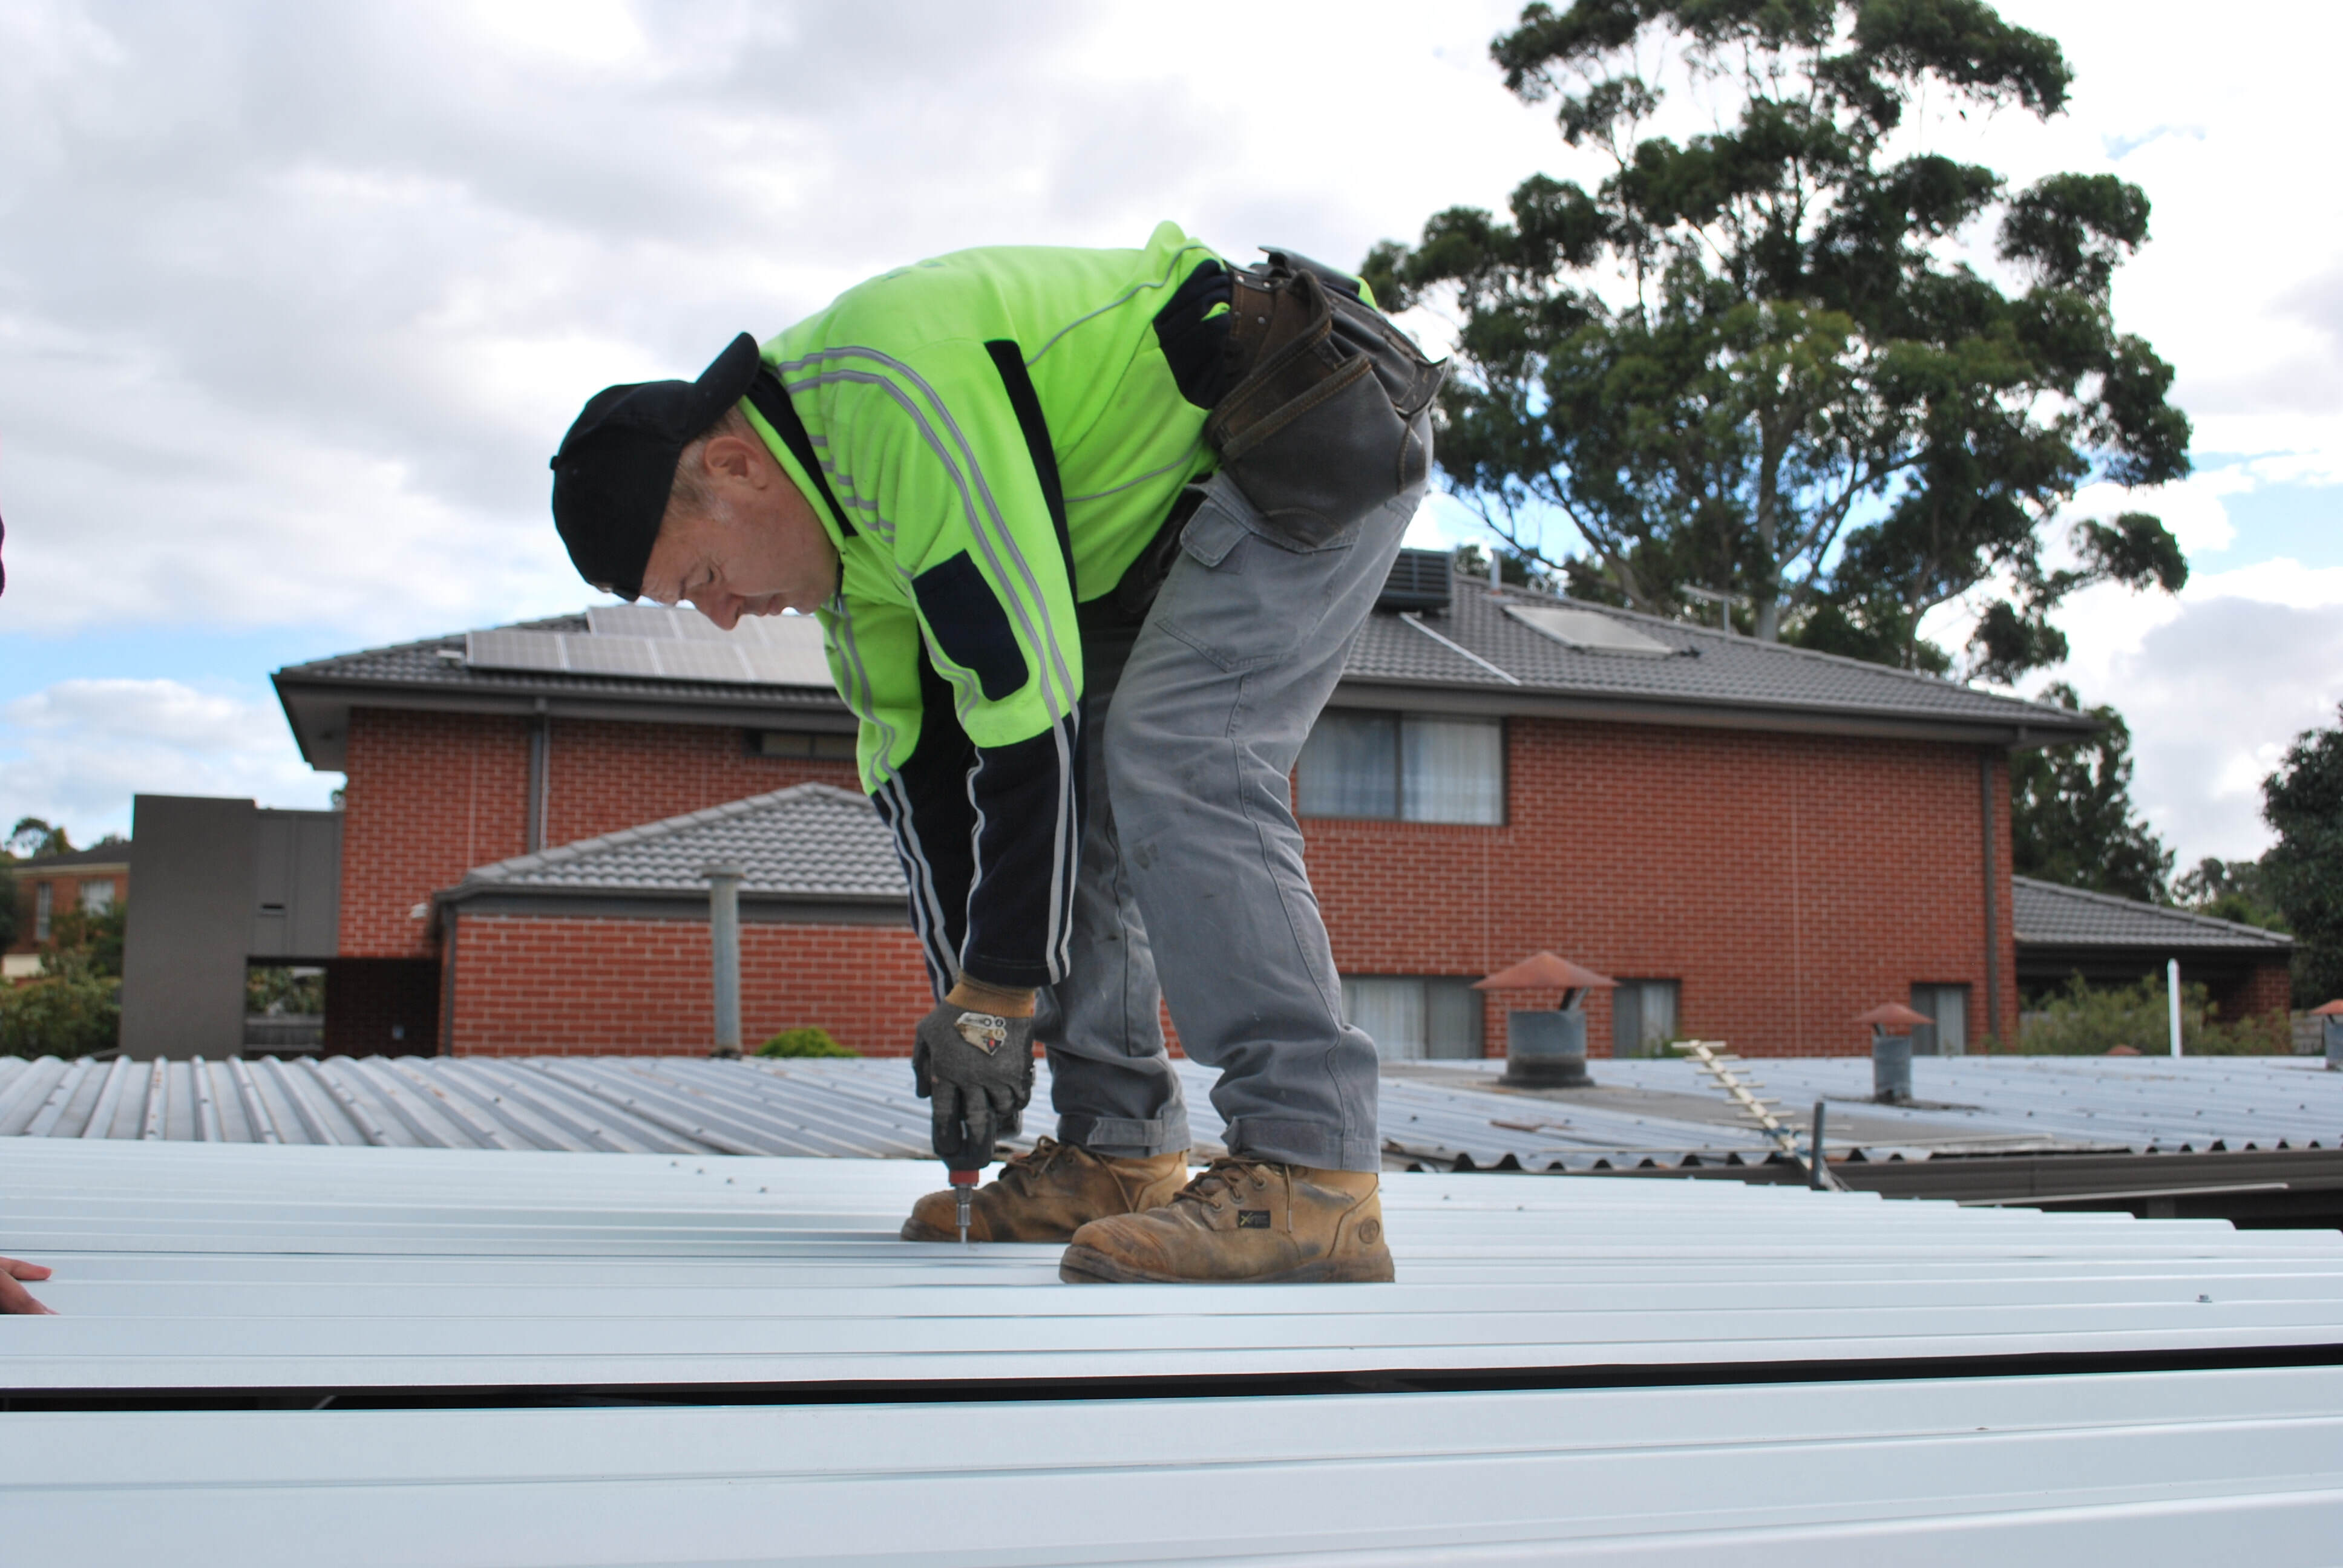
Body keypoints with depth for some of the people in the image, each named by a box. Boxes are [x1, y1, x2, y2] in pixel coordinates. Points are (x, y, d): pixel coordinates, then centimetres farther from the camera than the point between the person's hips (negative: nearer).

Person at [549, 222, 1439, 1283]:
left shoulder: (896, 396, -28)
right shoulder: (832, 492, 4)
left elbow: (1025, 700, -29)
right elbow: (917, 755, 8)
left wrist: (996, 992, -21)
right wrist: (961, 993, 5)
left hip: (1331, 432, -10)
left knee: (1178, 759, -23)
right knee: (1074, 774, 3)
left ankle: (1308, 1177, -24)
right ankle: (1119, 1156, 7)